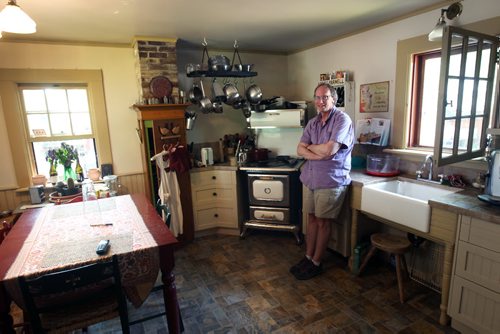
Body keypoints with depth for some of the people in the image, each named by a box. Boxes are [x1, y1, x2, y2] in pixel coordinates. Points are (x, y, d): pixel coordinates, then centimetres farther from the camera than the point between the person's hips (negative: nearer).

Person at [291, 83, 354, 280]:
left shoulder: (342, 119, -10)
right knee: (312, 218, 14)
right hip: (310, 178, 6)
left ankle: (316, 263, 20)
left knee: (323, 222, 5)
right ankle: (308, 257, 29)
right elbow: (300, 150, 2)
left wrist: (310, 147, -3)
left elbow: (329, 149, -22)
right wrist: (320, 155, -15)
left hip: (331, 181, -6)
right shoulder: (313, 123, 11)